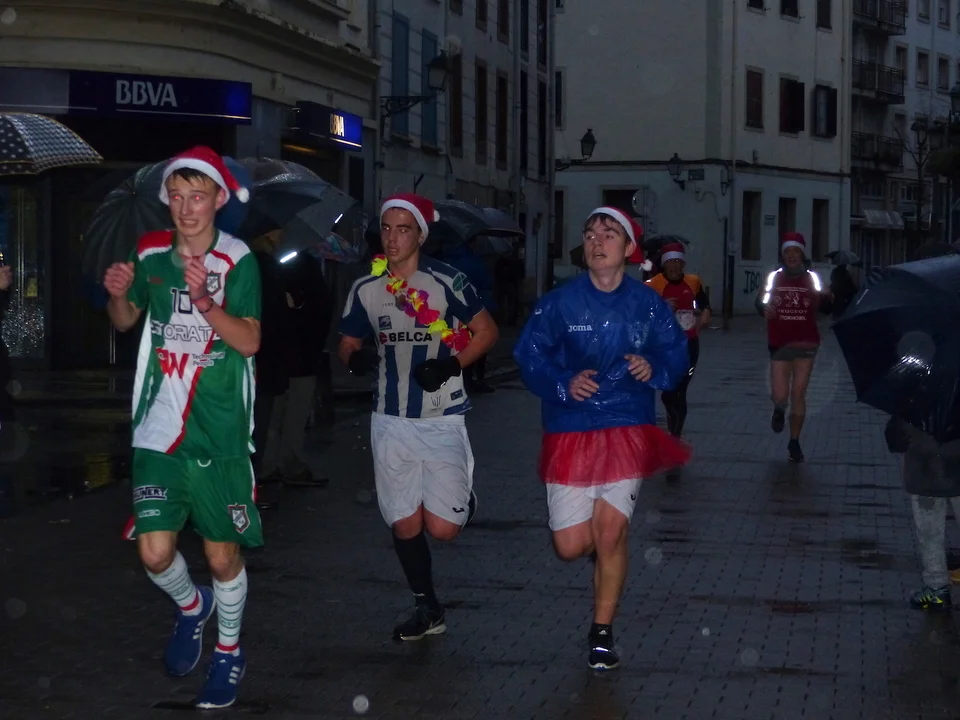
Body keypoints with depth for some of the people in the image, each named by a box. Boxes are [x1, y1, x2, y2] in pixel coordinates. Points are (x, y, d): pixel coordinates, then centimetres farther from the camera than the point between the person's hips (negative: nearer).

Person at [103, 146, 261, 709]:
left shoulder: (237, 260, -8)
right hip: (158, 432, 3)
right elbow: (125, 321, 18)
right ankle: (192, 607, 30)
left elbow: (249, 341, -17)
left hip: (219, 436, -2)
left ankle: (229, 652, 30)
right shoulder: (152, 254, 3)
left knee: (222, 556, 5)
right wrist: (117, 294, -5)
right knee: (155, 553, -4)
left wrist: (205, 301, -33)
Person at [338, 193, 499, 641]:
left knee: (442, 528, -8)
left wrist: (452, 365, -16)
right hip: (391, 420, 4)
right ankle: (427, 609, 26)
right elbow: (348, 343, 13)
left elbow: (486, 331, -1)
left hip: (442, 419, -3)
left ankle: (464, 497, 27)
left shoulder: (446, 282, -7)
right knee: (404, 524, 7)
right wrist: (355, 359, -11)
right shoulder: (365, 289, 4)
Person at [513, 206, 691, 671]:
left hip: (627, 428, 0)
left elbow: (676, 354, 10)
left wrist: (654, 369, -12)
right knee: (571, 546, -3)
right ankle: (607, 536, 36)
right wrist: (564, 385, -19)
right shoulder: (559, 302, -2)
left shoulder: (648, 305, 3)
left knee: (610, 532, -7)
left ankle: (602, 634, 10)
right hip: (570, 430, 0)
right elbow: (529, 356, -1)